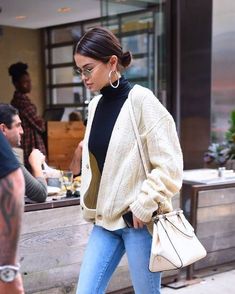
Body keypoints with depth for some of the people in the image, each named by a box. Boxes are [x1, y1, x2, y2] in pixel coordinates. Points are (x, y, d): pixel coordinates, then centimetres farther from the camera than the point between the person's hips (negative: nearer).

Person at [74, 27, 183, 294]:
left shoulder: (141, 101, -13)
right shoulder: (95, 105, 8)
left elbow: (169, 166, -14)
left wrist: (144, 205, -15)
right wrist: (89, 207, 11)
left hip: (139, 219, -6)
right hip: (105, 219, 6)